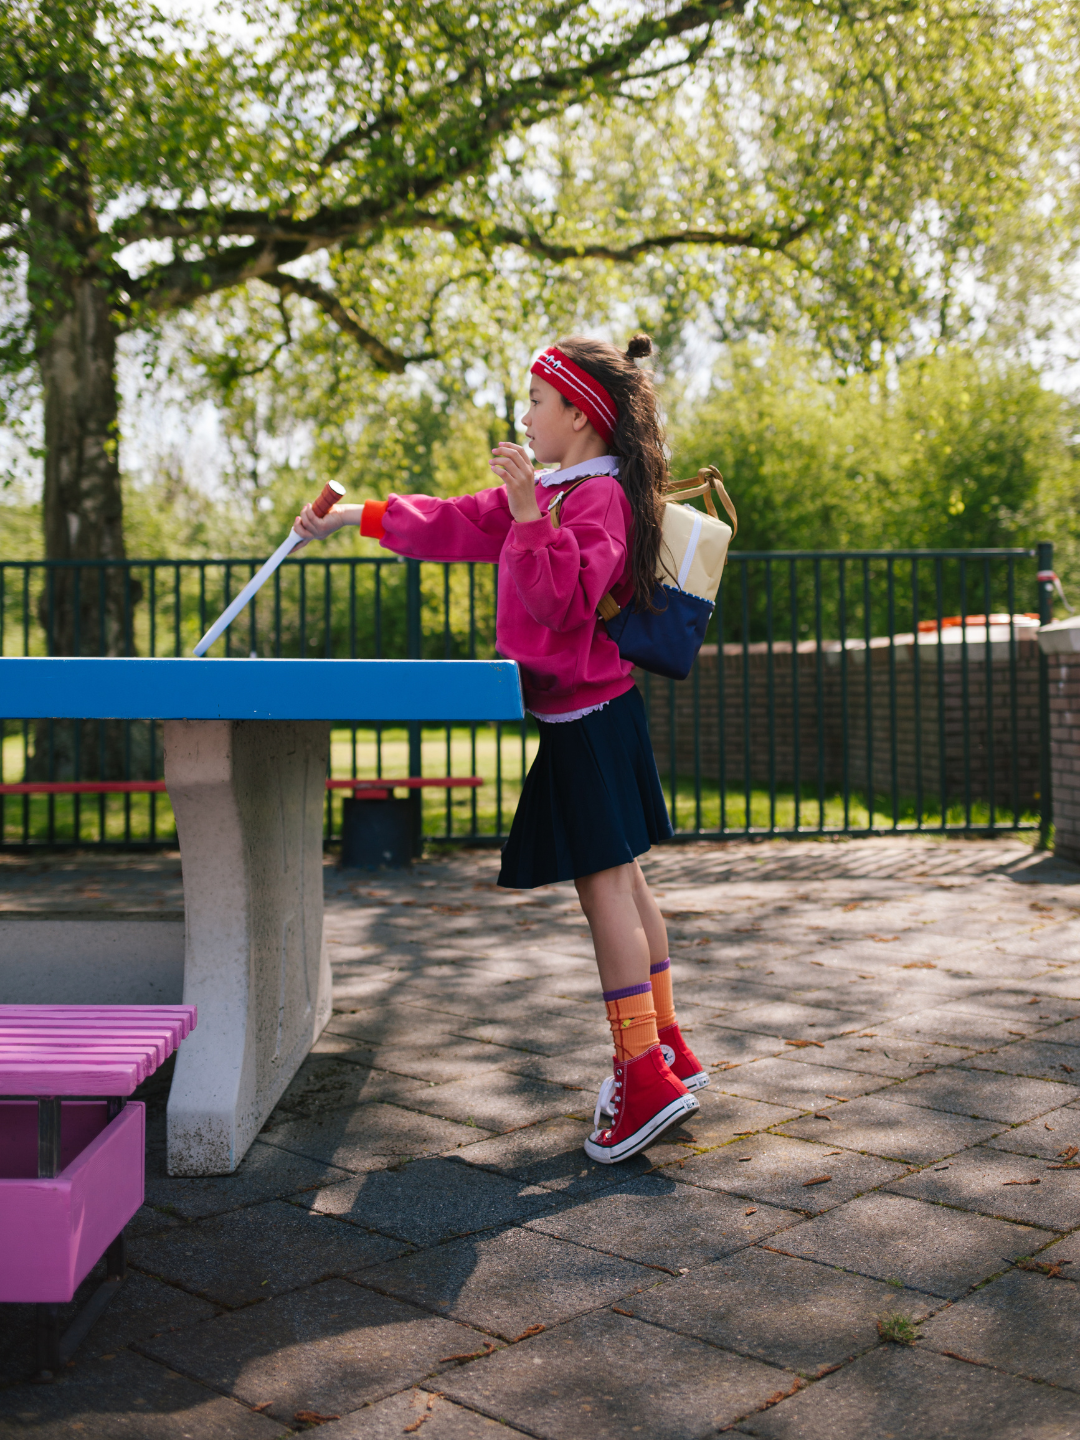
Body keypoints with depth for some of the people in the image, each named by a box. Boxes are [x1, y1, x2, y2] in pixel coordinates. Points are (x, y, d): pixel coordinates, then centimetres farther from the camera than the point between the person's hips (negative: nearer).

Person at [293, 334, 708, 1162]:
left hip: (588, 714, -10)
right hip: (589, 713, 10)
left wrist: (529, 514, -28)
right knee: (623, 882, 12)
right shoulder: (551, 491, 17)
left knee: (604, 885, -9)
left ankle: (645, 1077, -6)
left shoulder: (599, 496, -13)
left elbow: (561, 598, -24)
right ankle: (667, 1048, 21)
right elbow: (455, 525, 23)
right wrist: (356, 517, 24)